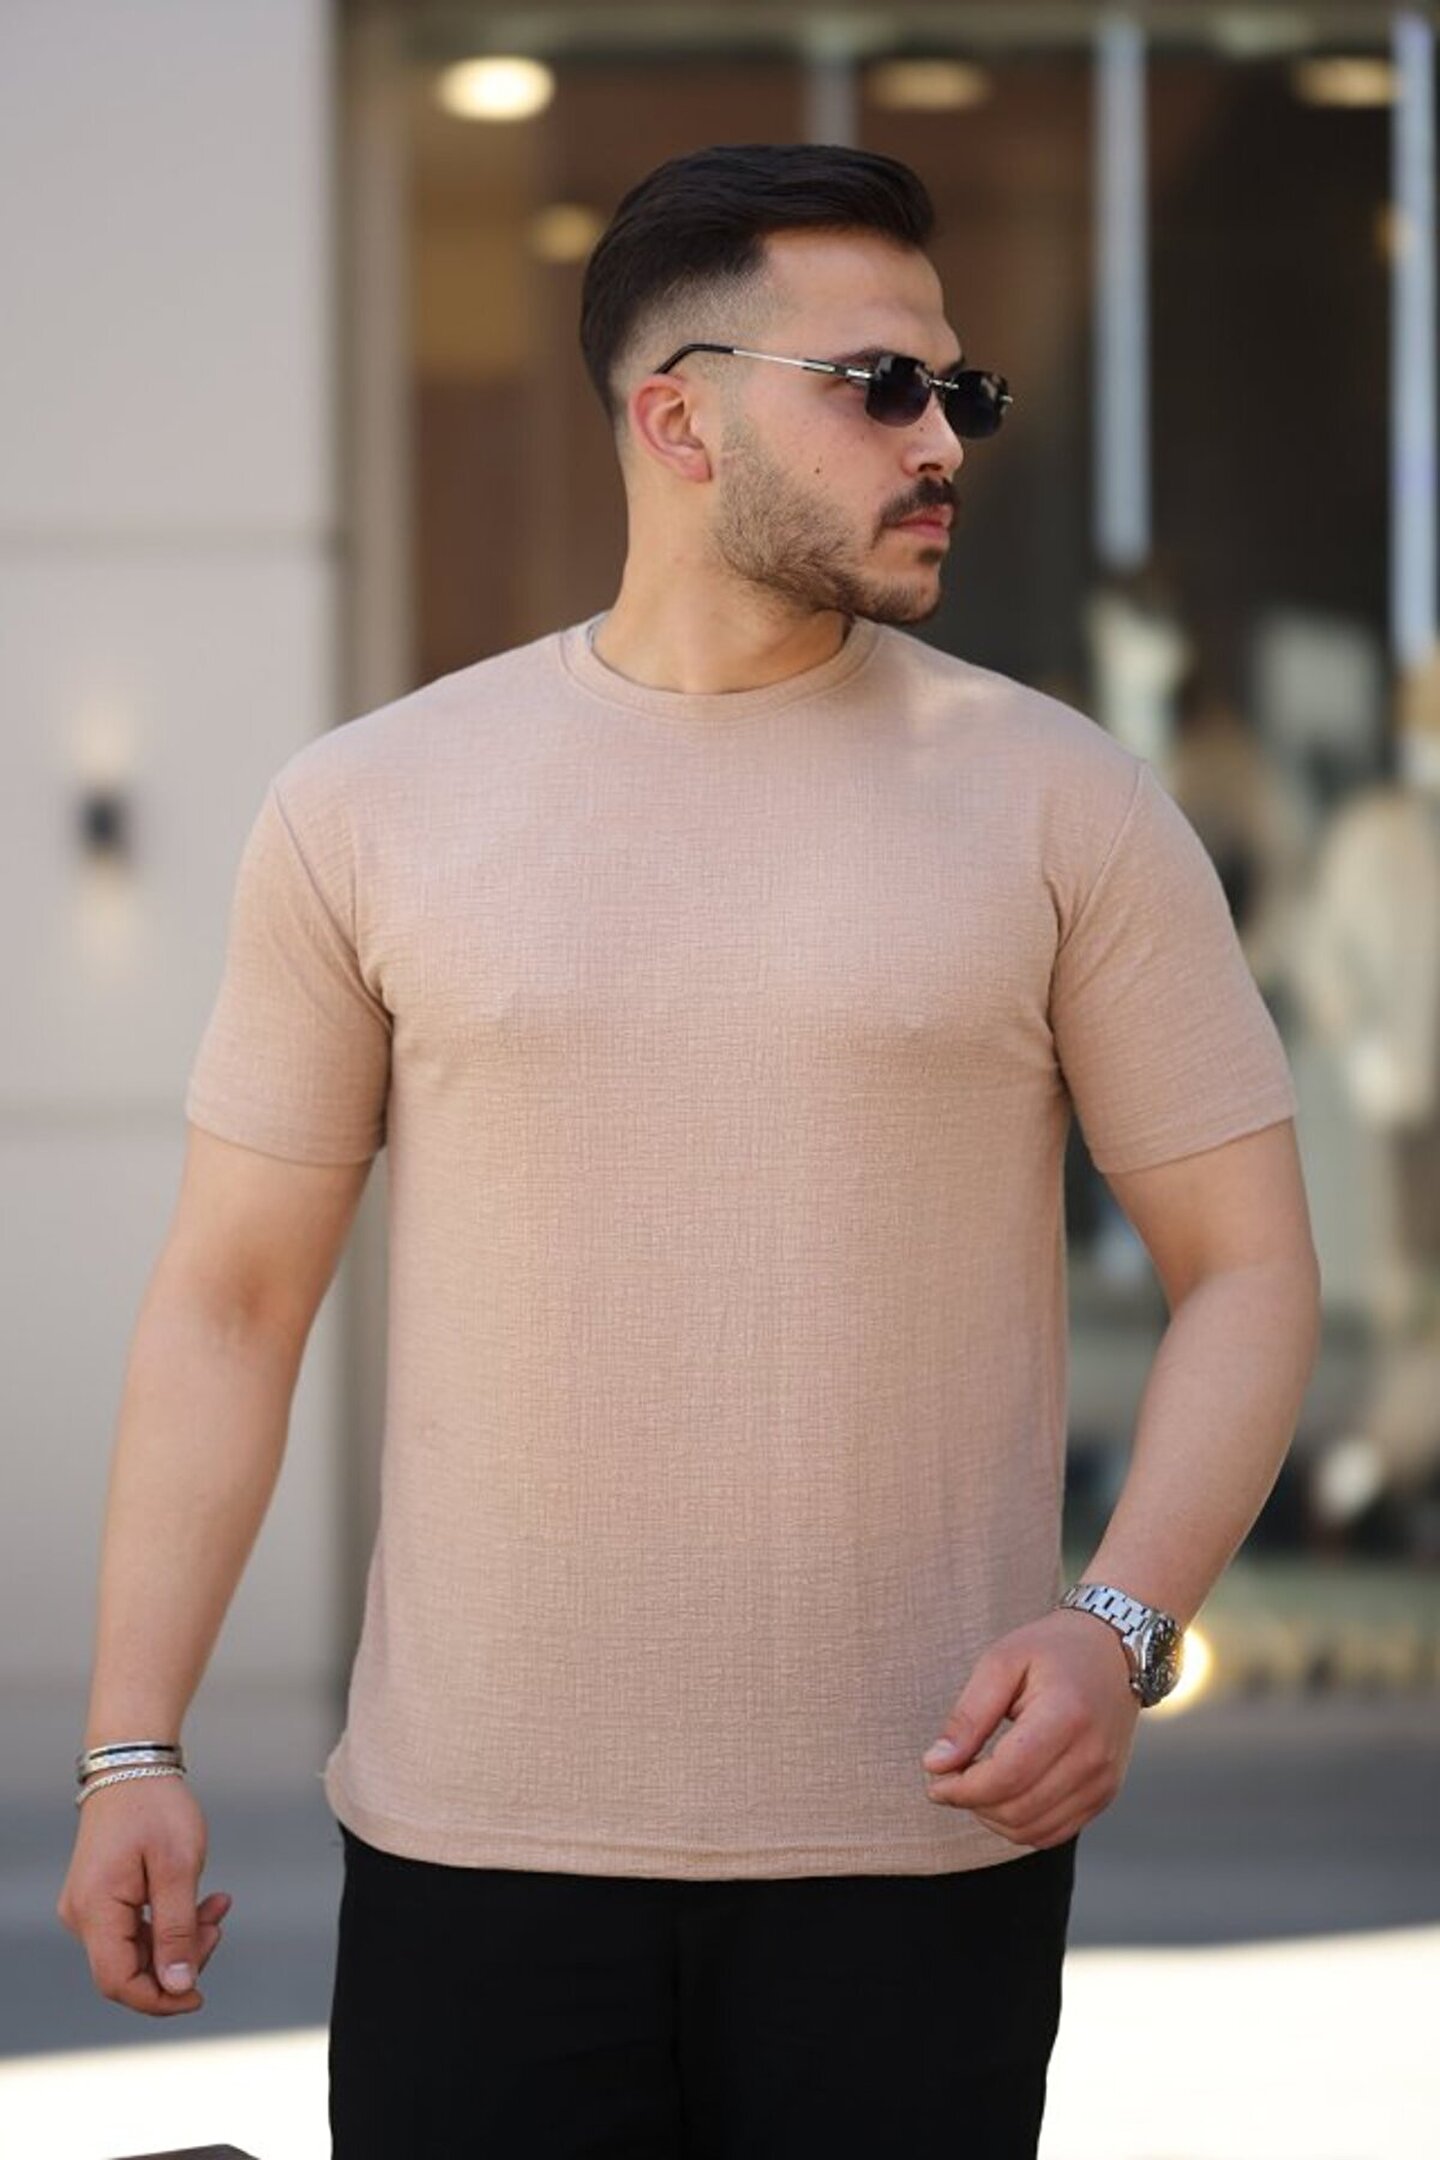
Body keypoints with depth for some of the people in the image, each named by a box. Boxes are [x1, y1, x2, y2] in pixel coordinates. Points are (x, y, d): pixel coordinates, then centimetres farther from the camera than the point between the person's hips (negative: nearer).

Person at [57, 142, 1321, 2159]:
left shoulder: (1062, 805, 1)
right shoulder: (373, 806, 3)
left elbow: (1249, 1264, 2)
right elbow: (234, 1295, 6)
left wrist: (1121, 1627, -15)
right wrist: (131, 1748, -1)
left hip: (920, 1844, 0)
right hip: (474, 1839, 1)